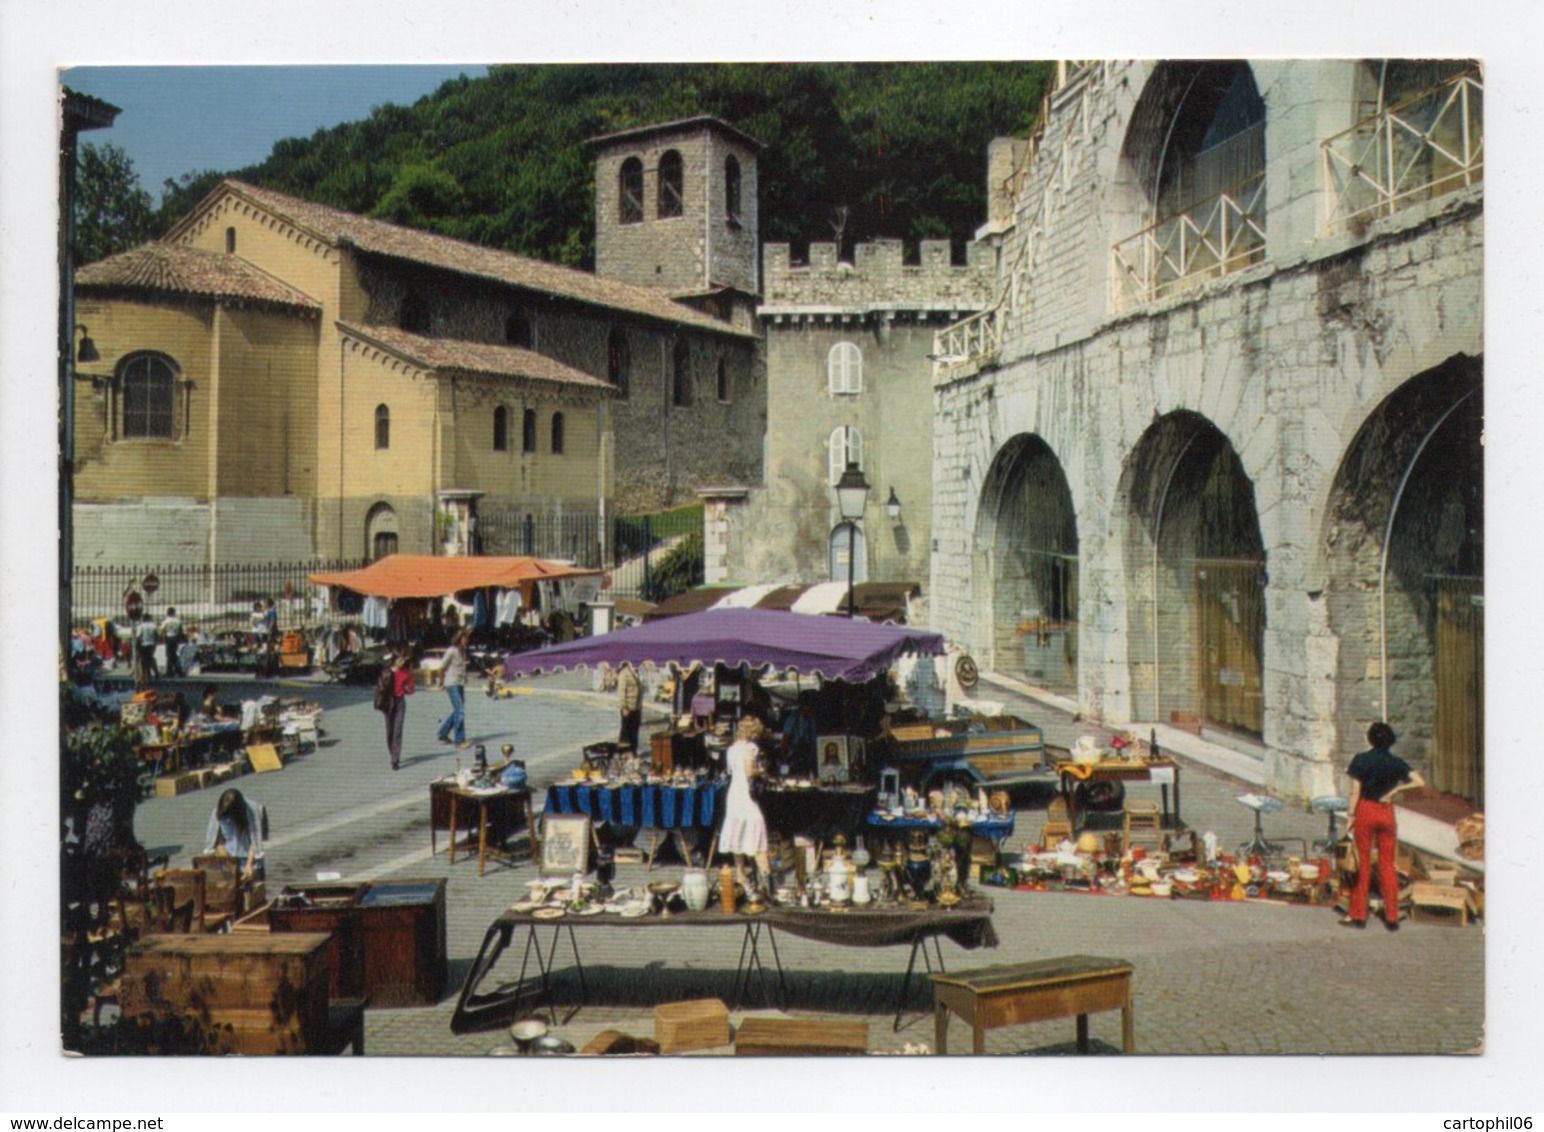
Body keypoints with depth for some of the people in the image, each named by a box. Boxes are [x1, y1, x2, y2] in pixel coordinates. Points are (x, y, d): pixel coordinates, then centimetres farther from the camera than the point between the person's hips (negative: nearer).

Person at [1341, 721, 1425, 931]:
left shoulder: (1361, 760, -8)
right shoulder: (1396, 762, 1)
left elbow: (1355, 792, -10)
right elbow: (1420, 782, -8)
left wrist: (1351, 816, -3)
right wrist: (1395, 790, 1)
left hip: (1366, 811, -3)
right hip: (1387, 813, 3)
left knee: (1363, 863, 5)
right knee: (1387, 864, 9)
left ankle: (1358, 915, 8)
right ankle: (1392, 917, 9)